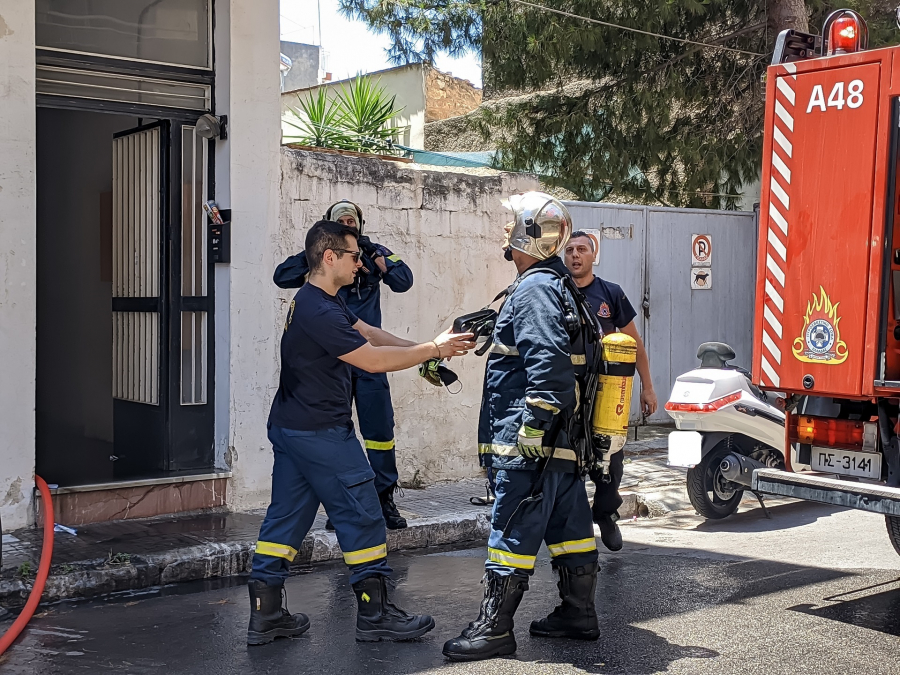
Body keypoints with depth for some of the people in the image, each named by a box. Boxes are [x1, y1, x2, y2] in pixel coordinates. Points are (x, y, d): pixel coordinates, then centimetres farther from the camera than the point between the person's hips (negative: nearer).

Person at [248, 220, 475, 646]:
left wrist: (427, 349, 2)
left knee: (286, 516, 10)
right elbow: (372, 359, -22)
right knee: (361, 515, 0)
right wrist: (434, 349, -14)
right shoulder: (320, 312, -21)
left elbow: (368, 333, 10)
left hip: (289, 427, 10)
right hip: (320, 433, -10)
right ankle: (375, 614, 8)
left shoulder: (312, 301, 13)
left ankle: (265, 614, 13)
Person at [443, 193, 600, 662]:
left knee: (513, 530, -6)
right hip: (559, 439, 11)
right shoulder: (556, 285, 21)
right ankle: (578, 613, 25)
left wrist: (533, 424, -26)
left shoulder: (534, 288, -12)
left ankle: (494, 627, 0)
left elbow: (547, 361, -24)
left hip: (528, 441, -11)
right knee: (568, 522, 15)